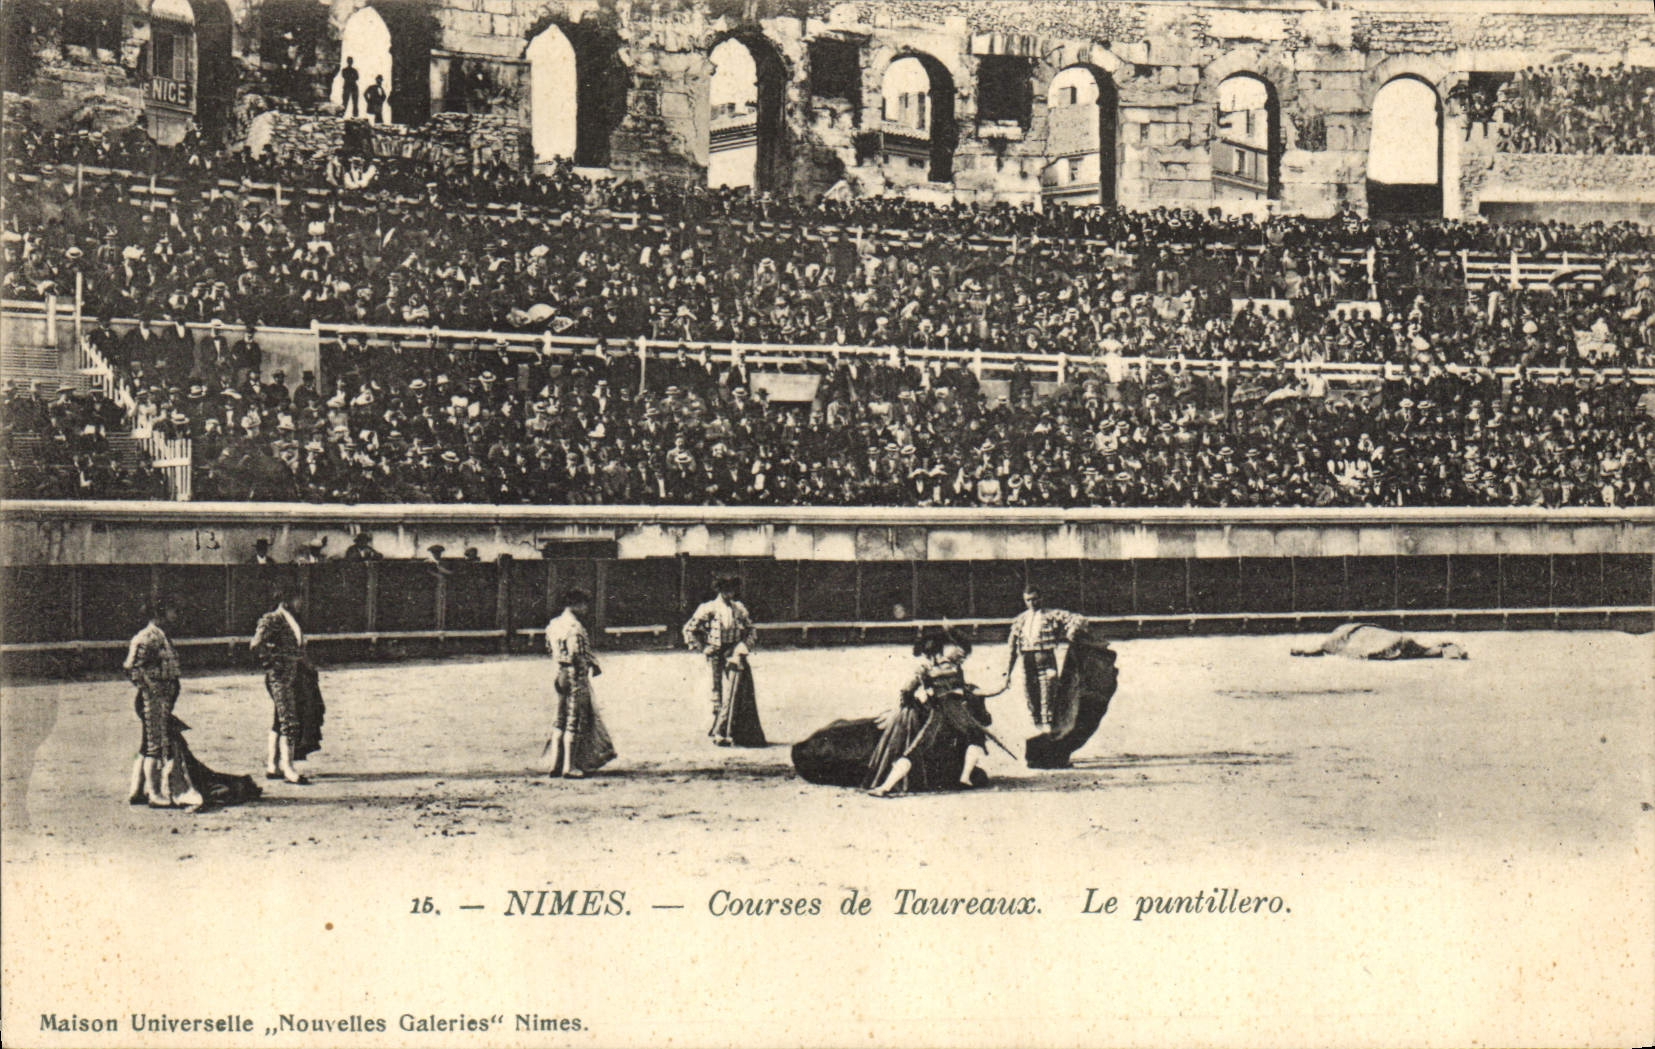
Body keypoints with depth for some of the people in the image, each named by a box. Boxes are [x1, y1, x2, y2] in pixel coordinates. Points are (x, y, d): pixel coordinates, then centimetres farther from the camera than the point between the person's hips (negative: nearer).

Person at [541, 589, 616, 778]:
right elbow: (578, 654, -21)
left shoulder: (553, 624, 8)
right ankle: (568, 766, 0)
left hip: (560, 675, 8)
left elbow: (550, 648, 14)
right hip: (577, 675, -8)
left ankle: (555, 763, 16)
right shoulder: (575, 626, -17)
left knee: (561, 720, 15)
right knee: (575, 722, -1)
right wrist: (594, 665, -7)